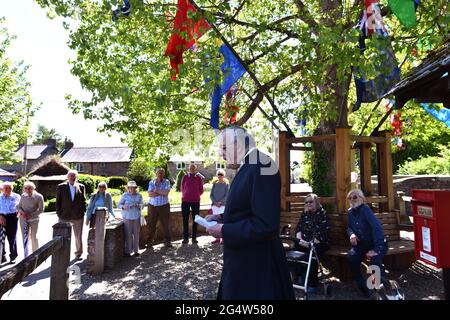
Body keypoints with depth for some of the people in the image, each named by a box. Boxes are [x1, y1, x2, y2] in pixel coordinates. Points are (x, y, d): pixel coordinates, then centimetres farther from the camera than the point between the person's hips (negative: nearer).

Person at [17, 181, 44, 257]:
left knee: (34, 237, -2)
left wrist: (31, 214, -17)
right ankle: (26, 256, 16)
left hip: (34, 219, -3)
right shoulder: (23, 196, -1)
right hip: (23, 219, 3)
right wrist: (22, 212, -11)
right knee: (25, 237, 6)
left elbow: (41, 209, -9)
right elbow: (18, 206, 10)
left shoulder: (39, 197, -11)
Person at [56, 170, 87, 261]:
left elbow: (83, 200, 7)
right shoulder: (61, 187, 1)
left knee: (78, 236, 9)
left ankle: (78, 254, 23)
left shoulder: (81, 187, 4)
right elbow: (58, 201, 2)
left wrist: (83, 211, -1)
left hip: (78, 216, 1)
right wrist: (59, 213, -4)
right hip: (64, 216, -1)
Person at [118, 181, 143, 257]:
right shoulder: (125, 195, -3)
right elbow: (118, 205, 0)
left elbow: (142, 205, 5)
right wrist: (123, 206, -21)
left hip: (136, 217, 2)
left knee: (136, 234, 6)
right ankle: (127, 251, 10)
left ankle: (136, 251, 17)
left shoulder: (139, 195, 3)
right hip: (127, 217, -2)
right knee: (128, 234, -2)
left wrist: (139, 205, -17)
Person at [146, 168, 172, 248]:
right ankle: (149, 241, 19)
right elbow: (150, 194, -9)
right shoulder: (151, 182, 5)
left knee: (165, 224, 4)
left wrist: (156, 191, -9)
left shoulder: (166, 182, 2)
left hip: (164, 206, -1)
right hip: (152, 206, 1)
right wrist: (162, 193, -11)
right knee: (151, 224, 6)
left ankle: (167, 241, 15)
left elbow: (166, 192, -14)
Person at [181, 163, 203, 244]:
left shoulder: (199, 178, 4)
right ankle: (185, 238, 12)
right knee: (185, 220, 3)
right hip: (185, 201, 0)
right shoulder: (185, 177, 4)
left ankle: (194, 238, 14)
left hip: (196, 201, 0)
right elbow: (182, 189, 13)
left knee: (195, 219, 4)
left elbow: (201, 191, 10)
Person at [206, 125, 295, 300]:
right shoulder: (246, 169, 8)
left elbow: (266, 225, -28)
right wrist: (221, 219, 5)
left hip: (256, 263, -9)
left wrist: (224, 231, -19)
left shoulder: (260, 167, -23)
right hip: (242, 258, 9)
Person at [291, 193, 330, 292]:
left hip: (319, 243, -5)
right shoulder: (304, 214, 16)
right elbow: (298, 228, 10)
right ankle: (300, 276, 0)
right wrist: (300, 240, -10)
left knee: (310, 255, -31)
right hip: (304, 242, 5)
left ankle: (312, 283, -11)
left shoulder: (322, 214, -1)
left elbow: (323, 232, -11)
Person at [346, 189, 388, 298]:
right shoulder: (350, 212, 3)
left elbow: (377, 227, -29)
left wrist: (376, 249, -34)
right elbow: (349, 227, 14)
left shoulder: (365, 209, -19)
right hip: (362, 244, 5)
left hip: (377, 244, -5)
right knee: (351, 257, -24)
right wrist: (351, 234, -11)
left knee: (375, 260, -35)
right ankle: (362, 287, -2)